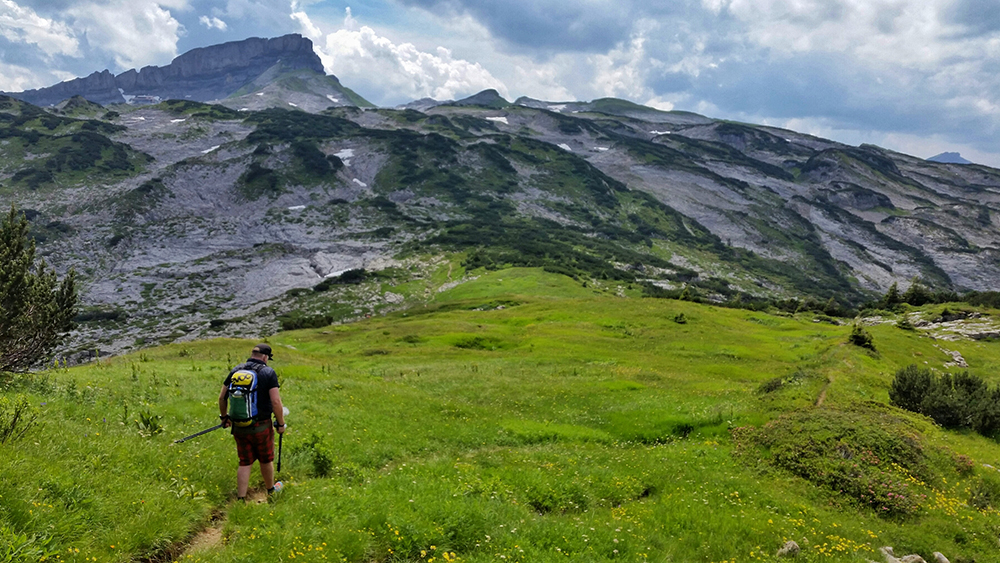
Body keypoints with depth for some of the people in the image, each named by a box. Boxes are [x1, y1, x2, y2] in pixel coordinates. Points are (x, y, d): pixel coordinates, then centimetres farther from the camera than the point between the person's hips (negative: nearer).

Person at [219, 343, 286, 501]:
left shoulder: (235, 370, 2)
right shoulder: (268, 372, -12)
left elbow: (222, 397, 7)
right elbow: (276, 402, -17)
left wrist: (224, 417, 22)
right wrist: (281, 423, -5)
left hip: (239, 427, 3)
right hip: (261, 427, -3)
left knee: (245, 463, 13)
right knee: (266, 460, 17)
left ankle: (241, 498, 13)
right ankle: (270, 489, 38)